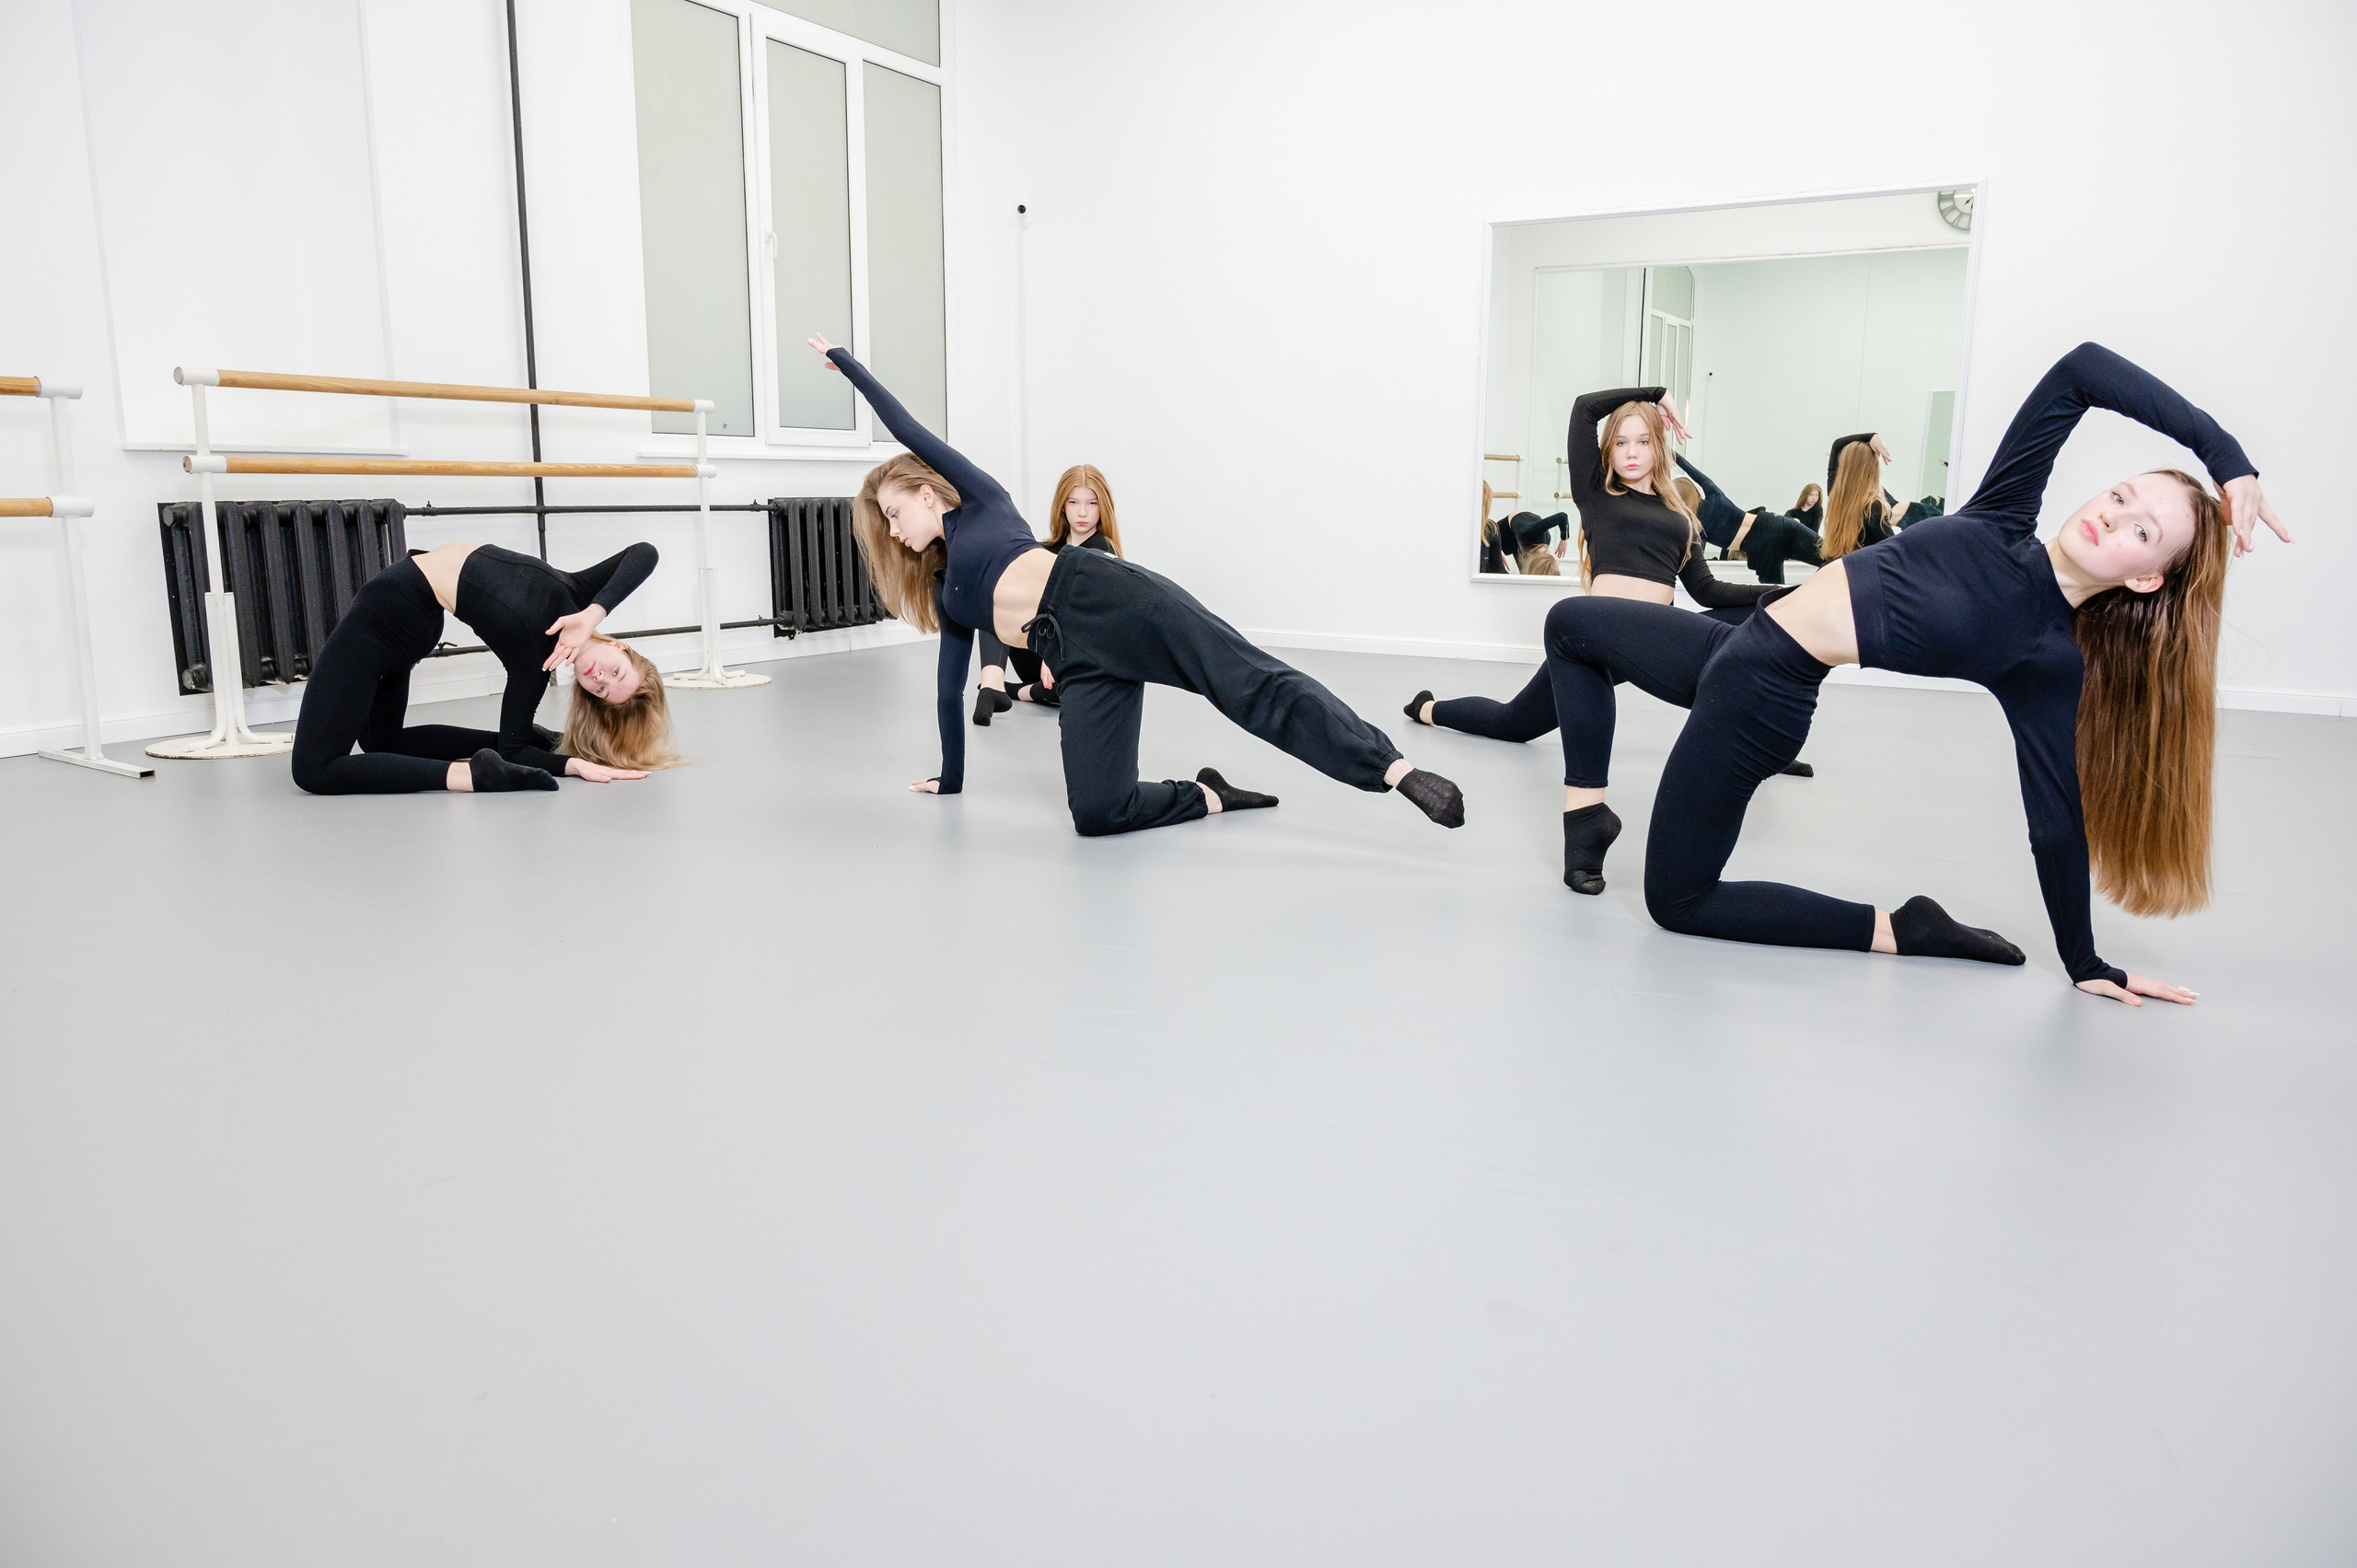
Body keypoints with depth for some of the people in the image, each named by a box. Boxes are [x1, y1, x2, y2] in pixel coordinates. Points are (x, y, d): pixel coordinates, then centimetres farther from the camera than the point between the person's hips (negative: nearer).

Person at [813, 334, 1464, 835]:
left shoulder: (979, 499, 19)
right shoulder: (947, 594, 31)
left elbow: (906, 427, 23)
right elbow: (950, 689, 36)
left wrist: (844, 359, 30)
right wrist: (950, 779, 40)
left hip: (1104, 599, -5)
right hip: (1078, 656, 6)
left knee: (1251, 681, -22)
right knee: (1098, 812, -17)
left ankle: (1399, 770, -31)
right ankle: (1212, 796, 2)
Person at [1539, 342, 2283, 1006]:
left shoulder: (2050, 660, -15)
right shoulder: (2003, 523, -4)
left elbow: (2057, 822, -10)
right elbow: (2083, 366, -6)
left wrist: (2085, 963, -7)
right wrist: (2225, 453, -11)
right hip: (1732, 647, 7)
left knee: (1676, 901, -2)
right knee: (1571, 623, 17)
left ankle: (1894, 931, 4)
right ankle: (1587, 812, 22)